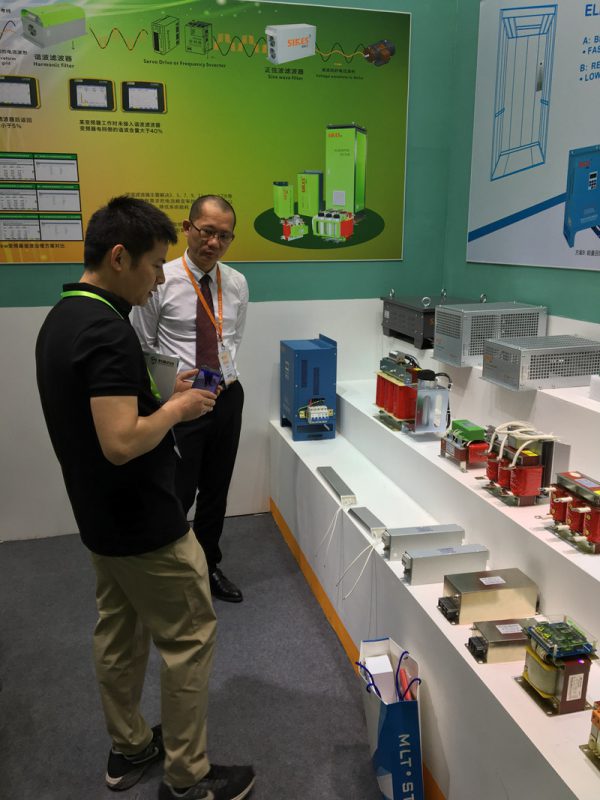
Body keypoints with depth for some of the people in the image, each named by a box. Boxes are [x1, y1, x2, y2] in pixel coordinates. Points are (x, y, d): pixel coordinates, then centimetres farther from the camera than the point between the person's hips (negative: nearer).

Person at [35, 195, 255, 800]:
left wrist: (165, 396, 7)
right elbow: (122, 442, -31)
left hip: (101, 520, 10)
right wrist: (178, 408, -15)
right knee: (188, 639, 5)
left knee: (118, 633, 20)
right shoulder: (107, 329, -25)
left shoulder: (61, 319, 6)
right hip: (145, 524, -10)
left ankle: (129, 749, 38)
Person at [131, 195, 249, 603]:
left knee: (217, 490, 18)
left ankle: (209, 567, 38)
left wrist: (227, 366, 2)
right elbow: (142, 347, -4)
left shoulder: (237, 283, 1)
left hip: (227, 397, 5)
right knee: (178, 496, 1)